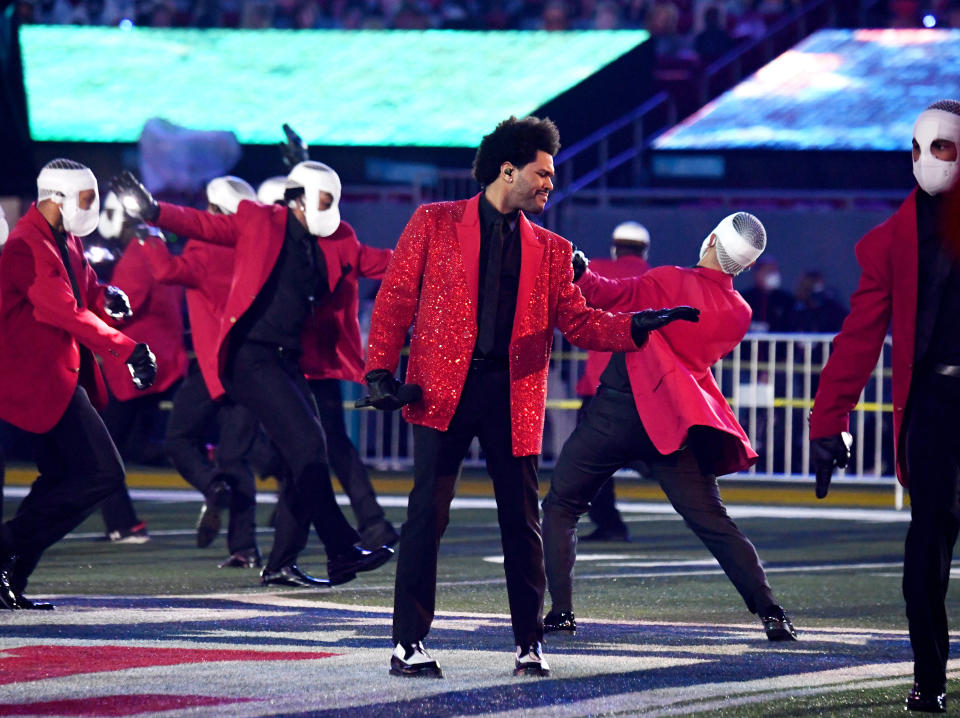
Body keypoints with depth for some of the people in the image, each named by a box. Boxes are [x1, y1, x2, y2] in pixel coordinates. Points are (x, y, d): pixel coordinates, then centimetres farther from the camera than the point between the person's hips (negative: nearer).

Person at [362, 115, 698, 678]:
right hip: (445, 388, -3)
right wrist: (381, 372, -6)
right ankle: (409, 644, -1)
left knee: (522, 521, 4)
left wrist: (638, 326, -8)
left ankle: (530, 644, 12)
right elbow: (396, 300, 4)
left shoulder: (551, 250, 15)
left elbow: (579, 323, 10)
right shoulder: (435, 224, 6)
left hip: (514, 395, 3)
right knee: (428, 514, -6)